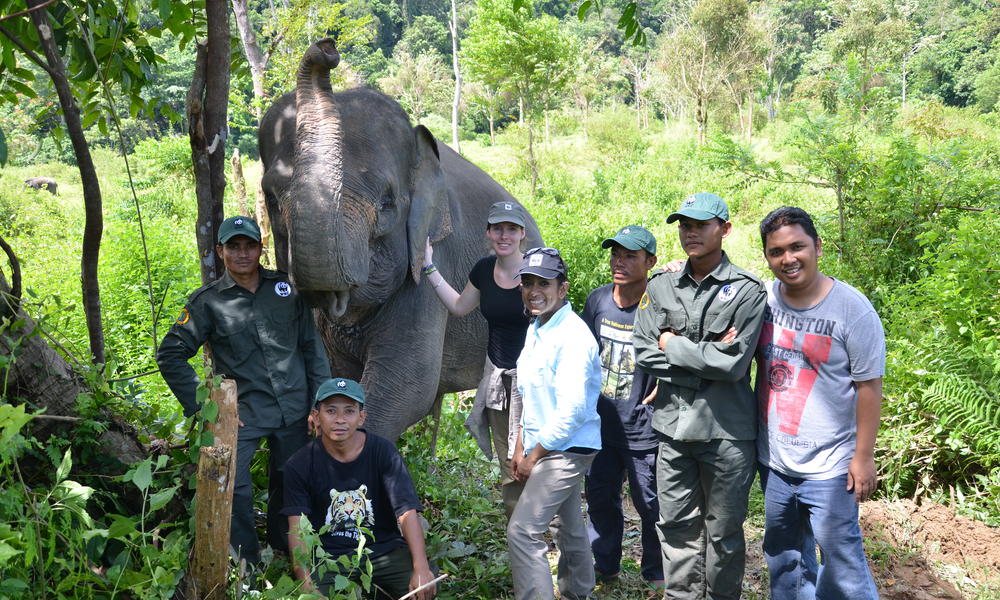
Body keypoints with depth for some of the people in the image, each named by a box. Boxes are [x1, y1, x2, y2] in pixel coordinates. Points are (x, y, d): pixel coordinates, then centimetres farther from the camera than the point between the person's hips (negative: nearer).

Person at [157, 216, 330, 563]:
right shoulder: (208, 301, -1)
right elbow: (170, 355, 3)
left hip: (294, 410, 2)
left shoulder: (286, 287, 5)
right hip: (242, 413, -2)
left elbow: (312, 346, 8)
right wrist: (202, 405, -4)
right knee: (233, 489, -11)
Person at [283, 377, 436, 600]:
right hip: (328, 555, -1)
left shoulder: (383, 451, -6)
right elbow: (297, 529, -7)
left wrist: (421, 570, -27)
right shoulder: (300, 465, -4)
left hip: (383, 548, 1)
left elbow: (407, 512, -14)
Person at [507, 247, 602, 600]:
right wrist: (521, 448, 11)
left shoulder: (572, 337, -21)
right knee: (570, 525, 22)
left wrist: (534, 458, -14)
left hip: (566, 450, -9)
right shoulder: (536, 329, 8)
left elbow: (571, 411, -24)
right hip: (542, 446, 9)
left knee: (522, 531, -13)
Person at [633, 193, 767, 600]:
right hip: (673, 425, 3)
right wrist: (708, 355, -11)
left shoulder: (747, 291, -6)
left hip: (726, 429, -3)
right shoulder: (660, 287, 5)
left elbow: (733, 365, -15)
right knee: (677, 525, 12)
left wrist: (673, 345, -8)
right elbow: (643, 354, -2)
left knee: (724, 530, 10)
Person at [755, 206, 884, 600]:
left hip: (828, 466, -5)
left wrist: (863, 456, -10)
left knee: (841, 561, 3)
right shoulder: (762, 298, -2)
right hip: (773, 461, 5)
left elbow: (869, 386, -10)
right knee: (783, 558, 19)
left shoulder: (852, 309, -13)